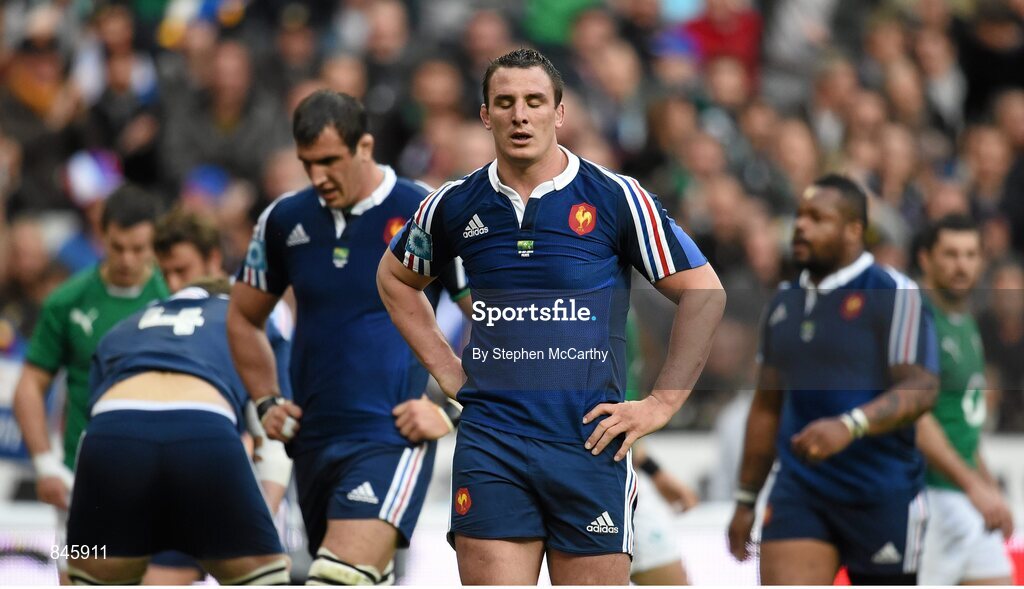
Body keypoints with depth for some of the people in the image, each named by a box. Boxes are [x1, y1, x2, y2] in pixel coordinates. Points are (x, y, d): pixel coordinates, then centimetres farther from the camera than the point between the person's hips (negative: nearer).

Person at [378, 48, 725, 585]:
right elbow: (395, 278, 27)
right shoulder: (454, 205, 7)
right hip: (489, 443, 2)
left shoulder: (614, 198, -1)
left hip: (589, 441, -2)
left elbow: (703, 292, 3)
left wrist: (660, 404, -1)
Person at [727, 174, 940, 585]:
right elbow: (767, 406, 20)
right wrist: (745, 501, 20)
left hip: (882, 496, -5)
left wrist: (850, 426, -32)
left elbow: (920, 390, -16)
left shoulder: (893, 295, -7)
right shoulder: (785, 302, 14)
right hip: (799, 492, 5)